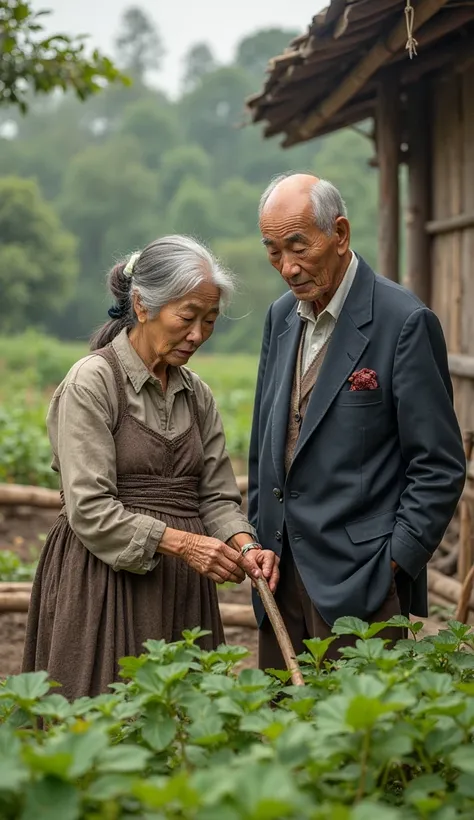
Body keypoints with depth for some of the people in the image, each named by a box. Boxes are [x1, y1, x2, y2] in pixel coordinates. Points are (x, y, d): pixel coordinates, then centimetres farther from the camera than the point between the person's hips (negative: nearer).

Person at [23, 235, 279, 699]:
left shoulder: (196, 394, 11)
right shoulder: (92, 382, -9)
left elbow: (217, 495, 10)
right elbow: (89, 509, -15)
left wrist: (244, 545, -10)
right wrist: (181, 542, -21)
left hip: (182, 589, 6)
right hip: (105, 582, -6)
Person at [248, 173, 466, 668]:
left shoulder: (405, 322, -10)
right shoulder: (281, 316, 11)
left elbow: (440, 466, -10)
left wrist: (393, 565, -13)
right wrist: (258, 538, 13)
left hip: (360, 587, -6)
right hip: (282, 569, 6)